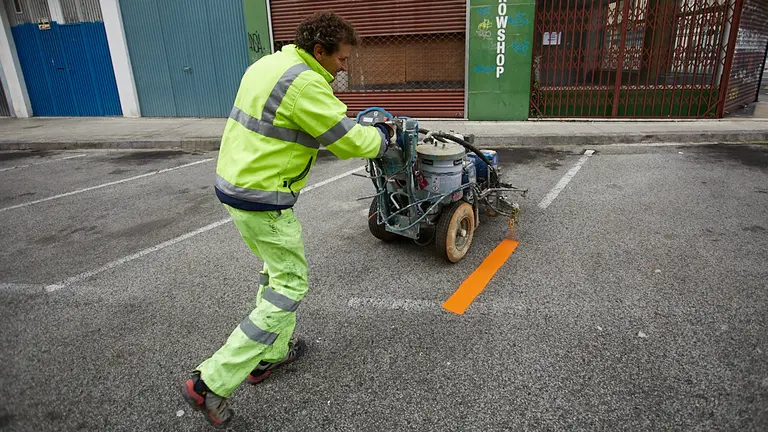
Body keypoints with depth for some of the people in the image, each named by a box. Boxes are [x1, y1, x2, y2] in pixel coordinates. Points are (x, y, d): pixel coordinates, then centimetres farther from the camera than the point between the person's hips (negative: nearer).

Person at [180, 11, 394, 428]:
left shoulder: (267, 64, 11)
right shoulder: (305, 84, -20)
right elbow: (351, 142, -16)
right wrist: (383, 135, 4)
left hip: (234, 185, 10)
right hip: (263, 202, -10)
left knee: (275, 270, 24)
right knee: (290, 286, 2)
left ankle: (271, 353, 37)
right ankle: (211, 383, 5)